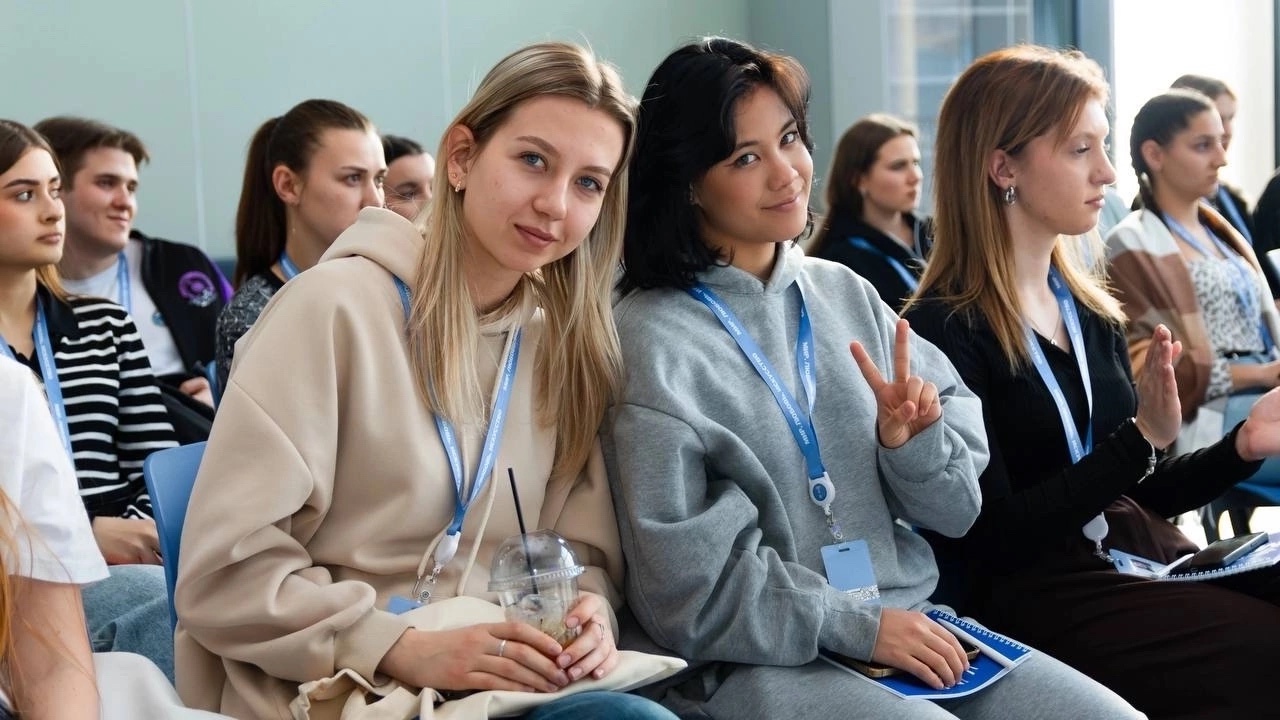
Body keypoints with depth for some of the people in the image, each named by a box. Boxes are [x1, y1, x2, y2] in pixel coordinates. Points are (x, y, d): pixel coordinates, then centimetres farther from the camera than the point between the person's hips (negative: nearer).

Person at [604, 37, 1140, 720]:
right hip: (760, 660, -6)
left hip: (909, 626, 6)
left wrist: (909, 441, -10)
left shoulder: (847, 295, 8)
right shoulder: (652, 339, -9)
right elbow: (686, 590, -10)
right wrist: (858, 625, -12)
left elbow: (955, 508, 9)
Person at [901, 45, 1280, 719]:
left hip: (1139, 558, 8)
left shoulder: (1090, 309, 13)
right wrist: (1141, 437, -20)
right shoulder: (944, 331, -10)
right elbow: (997, 536, -15)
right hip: (1034, 595, -8)